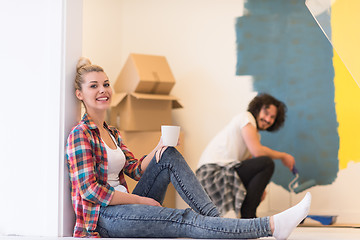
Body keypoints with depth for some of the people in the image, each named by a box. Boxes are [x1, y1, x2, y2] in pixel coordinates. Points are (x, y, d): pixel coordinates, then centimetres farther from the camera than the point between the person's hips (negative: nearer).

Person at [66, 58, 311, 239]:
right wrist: (142, 200, -12)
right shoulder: (81, 133, -9)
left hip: (125, 206, 8)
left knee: (170, 156, -7)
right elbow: (90, 190, -17)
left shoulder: (111, 133, 20)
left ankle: (216, 217, -16)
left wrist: (159, 148, -5)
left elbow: (136, 169, 15)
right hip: (104, 217, -8)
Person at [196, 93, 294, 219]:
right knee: (267, 163, -21)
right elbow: (257, 151, -18)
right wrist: (283, 156, -4)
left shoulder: (255, 134, 22)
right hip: (212, 171, -10)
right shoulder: (246, 117, -5)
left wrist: (259, 187, -5)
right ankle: (248, 215, -18)